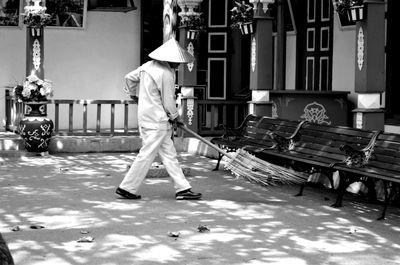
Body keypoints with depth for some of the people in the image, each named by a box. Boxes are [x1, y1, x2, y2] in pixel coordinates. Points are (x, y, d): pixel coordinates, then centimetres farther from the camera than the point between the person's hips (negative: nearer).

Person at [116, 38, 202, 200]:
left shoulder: (149, 66, 7)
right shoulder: (166, 74, -19)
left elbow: (129, 77, 20)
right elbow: (168, 102, -15)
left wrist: (134, 94, 38)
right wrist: (176, 117, 3)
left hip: (145, 117, 10)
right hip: (157, 121, -10)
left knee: (169, 154, 11)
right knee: (147, 155, -2)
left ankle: (182, 188, 14)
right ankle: (127, 188, 5)